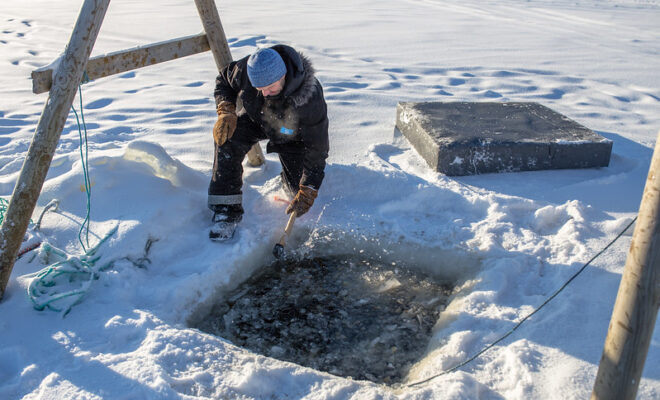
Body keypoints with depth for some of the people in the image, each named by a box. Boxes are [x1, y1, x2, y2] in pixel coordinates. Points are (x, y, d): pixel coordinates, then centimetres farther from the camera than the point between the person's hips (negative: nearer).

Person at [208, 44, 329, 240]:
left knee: (299, 188, -10)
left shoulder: (310, 101, -40)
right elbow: (224, 80, -6)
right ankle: (227, 211, -21)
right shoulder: (246, 69, -32)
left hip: (291, 134, -2)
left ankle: (289, 180, 30)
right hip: (253, 118, 2)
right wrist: (226, 111, -25)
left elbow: (316, 149, -33)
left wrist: (307, 193, -35)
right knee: (226, 140, -30)